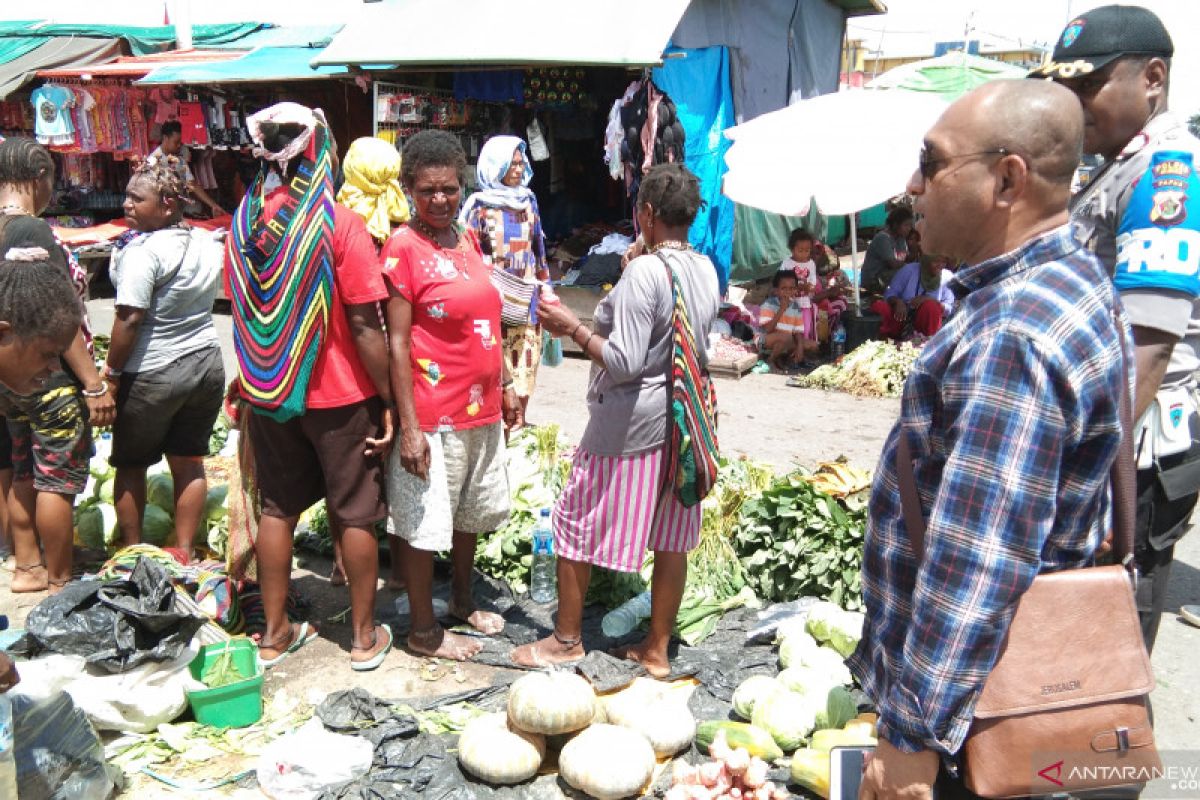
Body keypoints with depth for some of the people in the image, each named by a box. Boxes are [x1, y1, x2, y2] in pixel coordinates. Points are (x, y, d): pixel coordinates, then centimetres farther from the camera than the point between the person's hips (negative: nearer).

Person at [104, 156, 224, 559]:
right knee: (189, 463, 14)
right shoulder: (207, 243, 4)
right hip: (207, 365, 7)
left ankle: (132, 551, 24)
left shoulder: (144, 250, -19)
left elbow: (129, 318, -21)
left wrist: (112, 372, -12)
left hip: (152, 374, -6)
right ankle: (185, 552, 20)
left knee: (130, 465, 13)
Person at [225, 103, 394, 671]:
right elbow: (363, 326, -18)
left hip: (266, 392, 5)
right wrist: (387, 399, -10)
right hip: (338, 396, -5)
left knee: (277, 509, 16)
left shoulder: (244, 222, 1)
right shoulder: (340, 224, -16)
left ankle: (275, 632, 27)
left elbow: (241, 311, 9)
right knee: (355, 516, 9)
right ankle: (364, 636, 21)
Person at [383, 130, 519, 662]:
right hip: (434, 416, -8)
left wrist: (505, 386, 15)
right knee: (424, 523, 5)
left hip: (482, 408, 8)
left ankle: (462, 602, 41)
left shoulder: (467, 239, 9)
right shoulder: (403, 247, -13)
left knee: (472, 512, 21)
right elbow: (398, 342, -16)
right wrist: (409, 427, -19)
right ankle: (423, 630, 22)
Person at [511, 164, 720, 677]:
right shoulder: (706, 271, 4)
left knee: (576, 524, 10)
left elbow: (623, 363, -23)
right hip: (683, 420, 8)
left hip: (629, 425, -8)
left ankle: (567, 639, 23)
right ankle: (657, 649, 24)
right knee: (670, 538, 13)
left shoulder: (643, 272, -20)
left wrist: (573, 327, -12)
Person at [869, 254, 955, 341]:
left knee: (931, 306, -33)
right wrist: (898, 302, -22)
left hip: (927, 322, 0)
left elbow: (948, 309, -5)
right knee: (878, 306, -26)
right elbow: (890, 294, 2)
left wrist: (928, 299, -22)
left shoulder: (948, 277, 1)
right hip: (901, 319, 0)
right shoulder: (910, 269, 1)